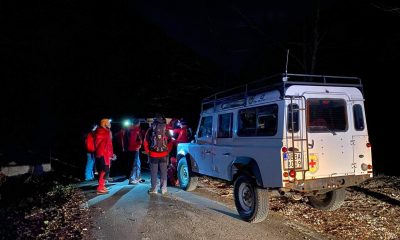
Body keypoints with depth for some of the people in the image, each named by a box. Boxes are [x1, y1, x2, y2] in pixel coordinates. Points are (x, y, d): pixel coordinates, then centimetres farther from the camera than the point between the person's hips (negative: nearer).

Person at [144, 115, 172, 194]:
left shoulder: (150, 130, -2)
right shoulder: (165, 130, 1)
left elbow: (145, 143, 0)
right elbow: (170, 143, 3)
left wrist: (148, 152, 9)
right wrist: (167, 152, 11)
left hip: (153, 155, -1)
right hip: (164, 155, 1)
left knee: (154, 173, 8)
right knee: (163, 172, 9)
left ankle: (154, 189, 12)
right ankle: (163, 189, 13)